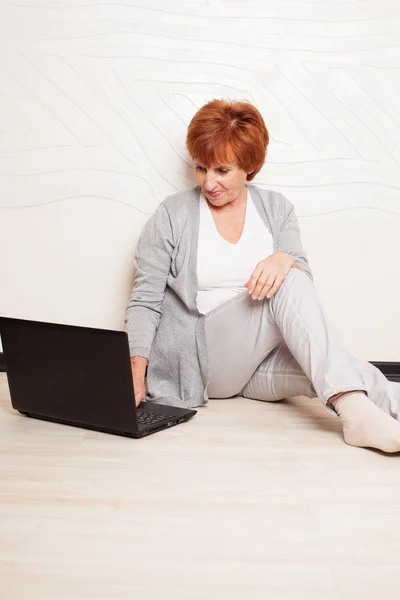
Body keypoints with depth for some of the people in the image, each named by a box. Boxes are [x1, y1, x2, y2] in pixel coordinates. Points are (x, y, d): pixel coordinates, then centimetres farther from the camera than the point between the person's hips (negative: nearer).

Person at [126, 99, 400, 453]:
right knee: (286, 285, -29)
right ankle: (356, 409, -43)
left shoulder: (277, 208, 8)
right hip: (201, 358, -4)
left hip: (260, 362, 4)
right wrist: (137, 370, -19)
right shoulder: (172, 216, -1)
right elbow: (145, 301, -4)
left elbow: (303, 281, -2)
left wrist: (285, 260, -26)